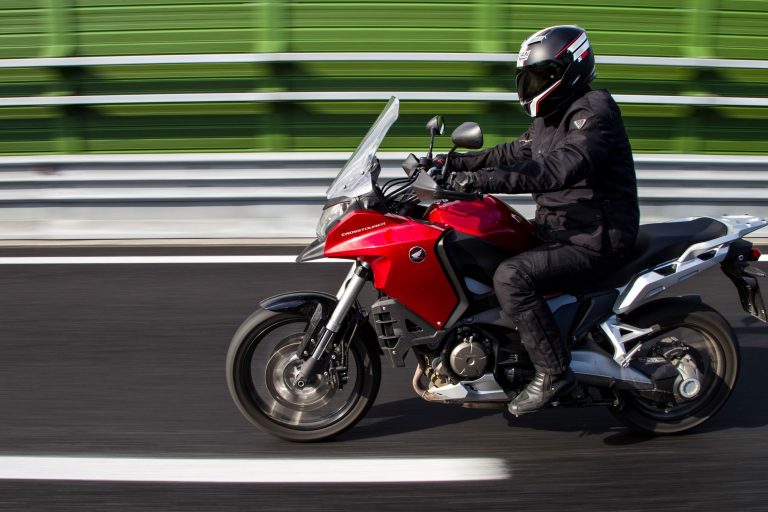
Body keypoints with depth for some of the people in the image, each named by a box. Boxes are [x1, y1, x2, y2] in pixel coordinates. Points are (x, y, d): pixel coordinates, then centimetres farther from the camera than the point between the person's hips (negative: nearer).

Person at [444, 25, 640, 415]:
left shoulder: (594, 111, -17)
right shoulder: (552, 117, 15)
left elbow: (562, 168, -33)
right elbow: (513, 154, 21)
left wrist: (484, 180, -39)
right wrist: (456, 162, 10)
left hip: (594, 241, -10)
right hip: (557, 231, 11)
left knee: (511, 277, -29)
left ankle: (554, 371, -18)